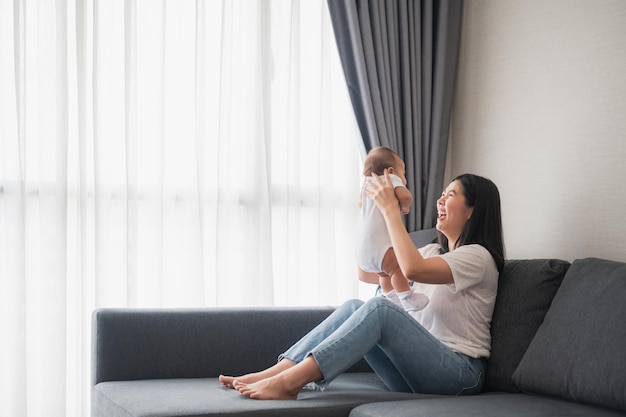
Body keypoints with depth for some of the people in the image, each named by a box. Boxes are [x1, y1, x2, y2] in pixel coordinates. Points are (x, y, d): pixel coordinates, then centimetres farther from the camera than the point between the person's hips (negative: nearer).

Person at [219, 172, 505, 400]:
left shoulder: (478, 256, -6)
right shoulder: (433, 251, 21)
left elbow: (412, 269, -24)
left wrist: (390, 208, -18)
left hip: (459, 371, -8)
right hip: (417, 371, 8)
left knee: (379, 308, -29)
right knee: (353, 307, -12)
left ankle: (288, 382, -37)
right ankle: (276, 373, -23)